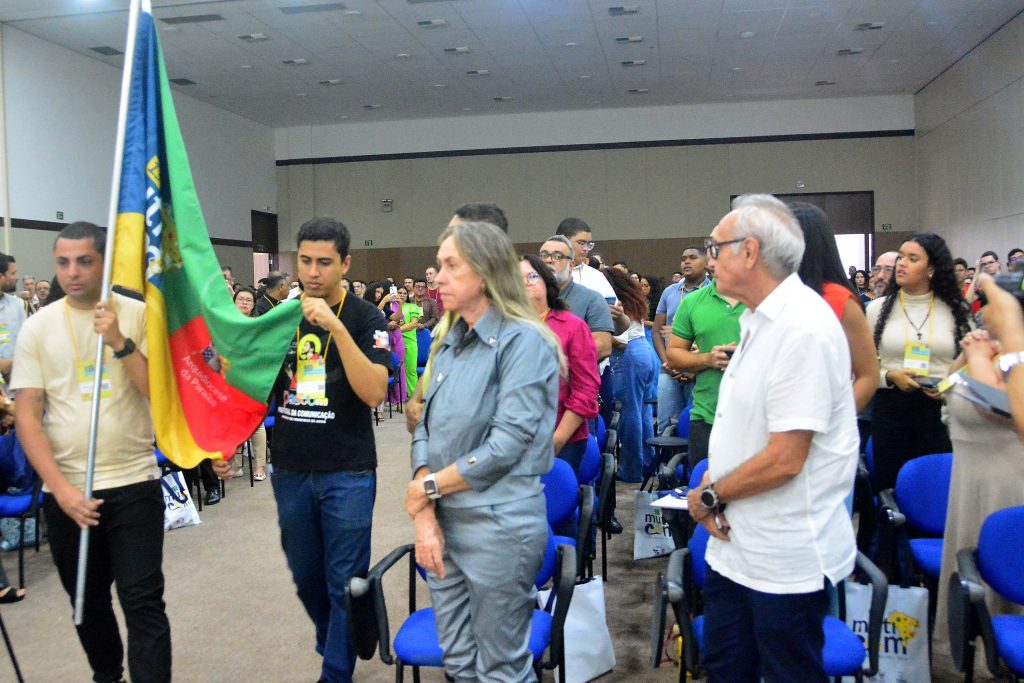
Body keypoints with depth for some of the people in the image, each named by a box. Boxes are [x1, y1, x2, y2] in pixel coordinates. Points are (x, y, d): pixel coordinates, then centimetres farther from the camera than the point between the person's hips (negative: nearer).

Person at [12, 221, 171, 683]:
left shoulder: (139, 315, -3)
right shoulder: (37, 327, 1)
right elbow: (26, 415, -2)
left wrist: (119, 341, -20)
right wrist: (61, 488, -11)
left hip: (135, 483, -2)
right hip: (65, 489, 3)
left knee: (143, 602, -4)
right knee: (87, 600, 17)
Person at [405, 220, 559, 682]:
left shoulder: (524, 342, -13)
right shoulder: (447, 344, 10)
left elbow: (506, 445, -19)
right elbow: (425, 430, 7)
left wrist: (427, 487, -11)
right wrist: (424, 516, -6)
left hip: (499, 526, -7)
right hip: (444, 523, 7)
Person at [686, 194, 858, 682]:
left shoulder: (804, 328, -22)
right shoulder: (757, 320, 9)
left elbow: (784, 459, -24)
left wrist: (708, 496, -11)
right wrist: (712, 485, -1)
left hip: (785, 561, -8)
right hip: (735, 545, 8)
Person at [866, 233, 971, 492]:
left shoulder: (955, 310, 4)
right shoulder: (878, 308, 2)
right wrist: (890, 377, -14)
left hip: (942, 410, 0)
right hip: (891, 408, 0)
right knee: (891, 486, 5)